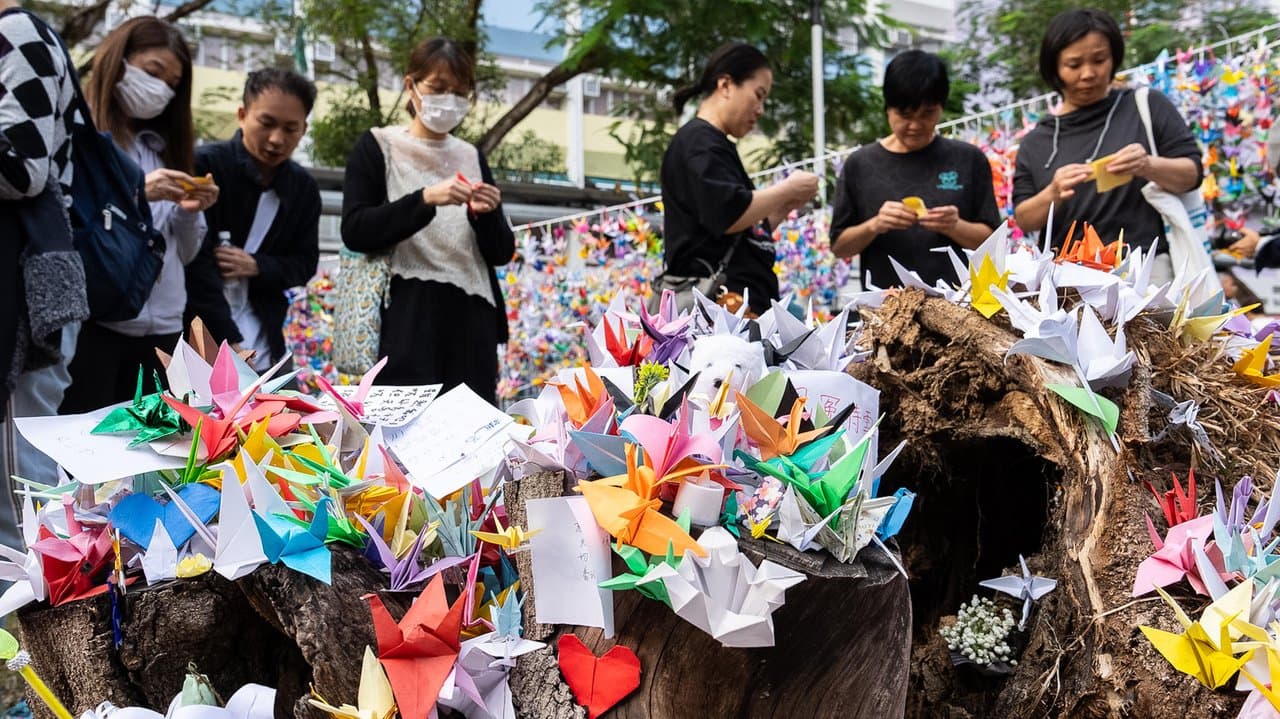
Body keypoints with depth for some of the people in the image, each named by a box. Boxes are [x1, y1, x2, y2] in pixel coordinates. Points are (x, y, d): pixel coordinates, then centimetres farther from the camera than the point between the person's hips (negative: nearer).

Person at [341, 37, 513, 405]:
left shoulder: (472, 157, 16)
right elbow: (355, 231, -7)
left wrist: (485, 216, -7)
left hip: (471, 324, 4)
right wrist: (425, 200, -19)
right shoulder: (377, 146, 5)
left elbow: (502, 253, 14)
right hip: (407, 322, -4)